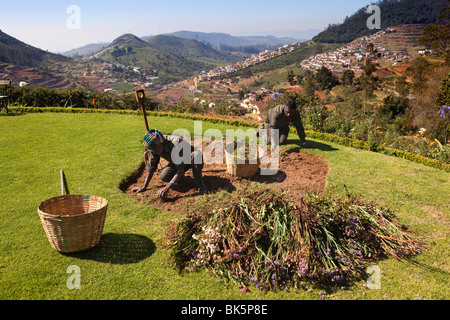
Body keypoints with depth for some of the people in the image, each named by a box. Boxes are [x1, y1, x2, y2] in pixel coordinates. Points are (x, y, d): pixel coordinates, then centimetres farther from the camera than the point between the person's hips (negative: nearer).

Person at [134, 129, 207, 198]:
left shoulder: (176, 144, -39)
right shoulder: (154, 147, -19)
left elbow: (181, 170, -39)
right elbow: (151, 167, -6)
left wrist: (167, 188, -45)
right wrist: (144, 187, -6)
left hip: (192, 159, -6)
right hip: (177, 162, 6)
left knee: (196, 155, -41)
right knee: (163, 177, -21)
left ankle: (200, 184, -26)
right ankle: (179, 177, 11)